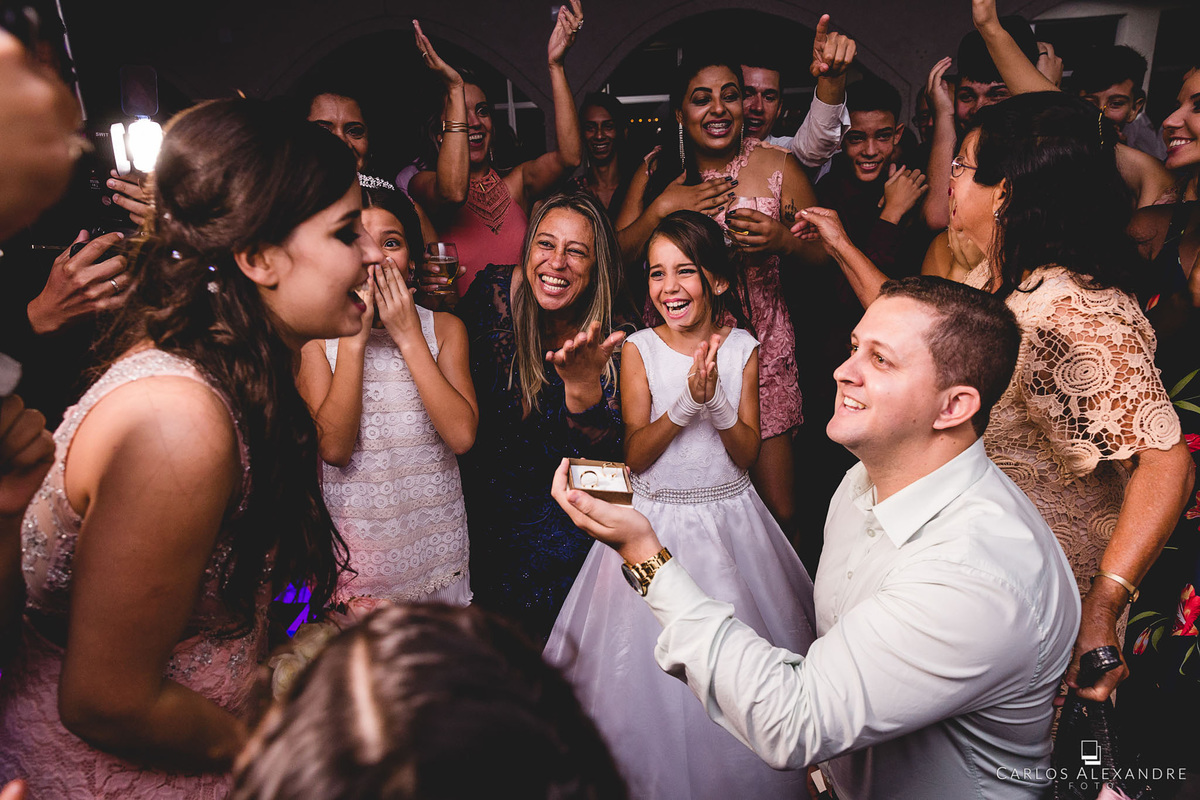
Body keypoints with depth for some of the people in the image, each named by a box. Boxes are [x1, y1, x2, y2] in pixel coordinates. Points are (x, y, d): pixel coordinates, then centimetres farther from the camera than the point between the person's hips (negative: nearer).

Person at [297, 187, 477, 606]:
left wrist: (408, 337, -16)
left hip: (433, 537, 2)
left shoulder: (444, 327, -1)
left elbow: (462, 436, -15)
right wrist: (355, 338, -19)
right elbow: (333, 448, -17)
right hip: (351, 537, -1)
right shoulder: (316, 334, -4)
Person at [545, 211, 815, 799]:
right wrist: (685, 404, -23)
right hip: (654, 521, -1)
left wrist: (717, 402, -20)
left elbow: (747, 453, -3)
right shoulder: (639, 349, -6)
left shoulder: (742, 348, -3)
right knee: (653, 664, 6)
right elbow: (634, 455, -10)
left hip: (728, 518, 1)